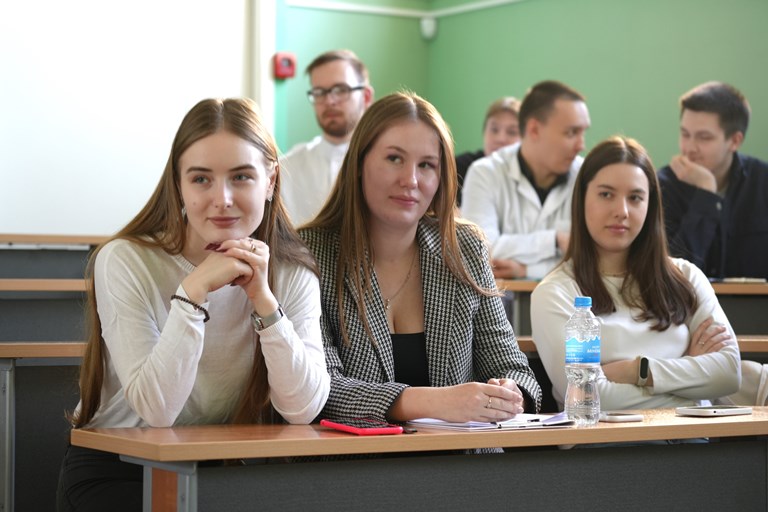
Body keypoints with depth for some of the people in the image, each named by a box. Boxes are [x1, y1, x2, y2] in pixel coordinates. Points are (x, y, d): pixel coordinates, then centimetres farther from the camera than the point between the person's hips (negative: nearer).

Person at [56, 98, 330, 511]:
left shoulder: (295, 274, -1)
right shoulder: (125, 262, -12)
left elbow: (303, 409, -12)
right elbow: (156, 411, -19)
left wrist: (263, 298, -20)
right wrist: (194, 291, -26)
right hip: (116, 472, -3)